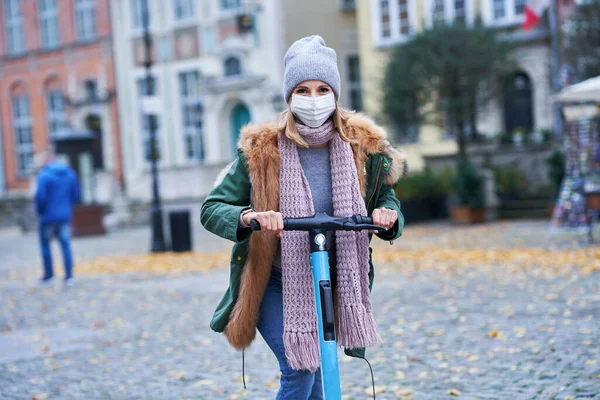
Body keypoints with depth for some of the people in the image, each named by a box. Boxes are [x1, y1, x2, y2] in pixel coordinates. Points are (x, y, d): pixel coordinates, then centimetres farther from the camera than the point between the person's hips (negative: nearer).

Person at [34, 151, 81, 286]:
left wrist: (39, 211, -2)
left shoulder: (44, 174, -13)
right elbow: (76, 195, 6)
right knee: (65, 244, 7)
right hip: (65, 215, 4)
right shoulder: (70, 173, 4)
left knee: (45, 244, 12)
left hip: (48, 216, -4)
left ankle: (49, 274, 17)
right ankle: (69, 276, 3)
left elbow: (40, 196, -18)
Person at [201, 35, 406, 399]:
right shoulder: (262, 149, -14)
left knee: (316, 370, 12)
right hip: (273, 283, -3)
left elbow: (388, 200, 3)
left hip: (328, 286, 3)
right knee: (299, 370, -15)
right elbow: (212, 208, -13)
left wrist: (389, 216, -22)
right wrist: (248, 217, -35)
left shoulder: (361, 146, -6)